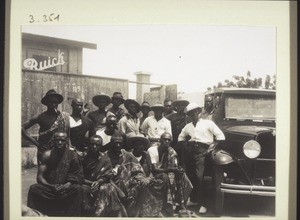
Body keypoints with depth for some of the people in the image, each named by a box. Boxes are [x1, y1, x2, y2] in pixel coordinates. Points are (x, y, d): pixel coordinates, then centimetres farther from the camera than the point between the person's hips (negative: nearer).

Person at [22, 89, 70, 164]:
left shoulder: (65, 116, 3)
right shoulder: (41, 117, -2)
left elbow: (68, 136, 8)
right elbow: (22, 128, -3)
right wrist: (36, 142, -6)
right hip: (44, 152, -1)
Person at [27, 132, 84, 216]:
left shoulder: (72, 155, -7)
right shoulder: (47, 155, -5)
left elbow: (76, 177, -6)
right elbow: (39, 177, -7)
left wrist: (66, 186, -26)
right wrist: (51, 186, -25)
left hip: (66, 189, -1)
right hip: (49, 188, 1)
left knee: (78, 189, -29)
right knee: (33, 189, -23)